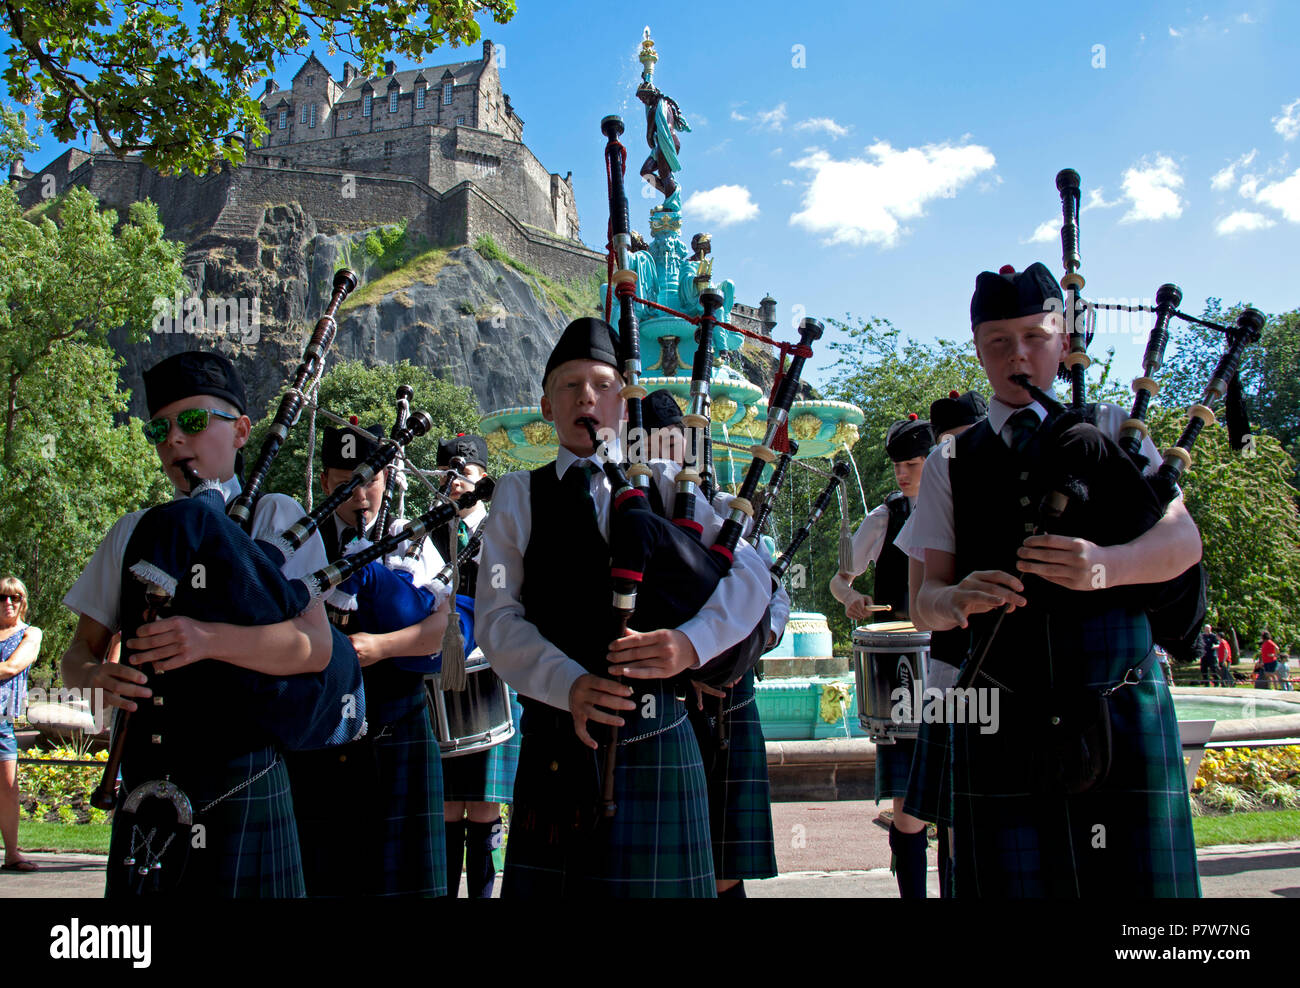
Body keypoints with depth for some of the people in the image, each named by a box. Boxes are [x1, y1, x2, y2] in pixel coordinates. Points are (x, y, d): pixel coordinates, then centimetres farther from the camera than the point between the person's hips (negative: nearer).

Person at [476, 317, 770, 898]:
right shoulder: (517, 495, 8)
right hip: (557, 740, 0)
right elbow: (497, 617, -1)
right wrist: (569, 685, -18)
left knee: (653, 883, 1)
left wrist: (692, 641, -19)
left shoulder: (666, 485, 9)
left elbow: (750, 574, 0)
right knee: (550, 883, 3)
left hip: (657, 740, 0)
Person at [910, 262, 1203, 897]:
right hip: (1001, 723, 0)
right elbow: (925, 596, 5)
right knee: (1008, 882, -2)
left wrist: (1104, 566, -21)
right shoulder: (950, 463, 11)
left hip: (1123, 714, 0)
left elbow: (1184, 539, 1)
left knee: (1140, 879, -2)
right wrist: (955, 600, -20)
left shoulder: (1113, 431, 11)